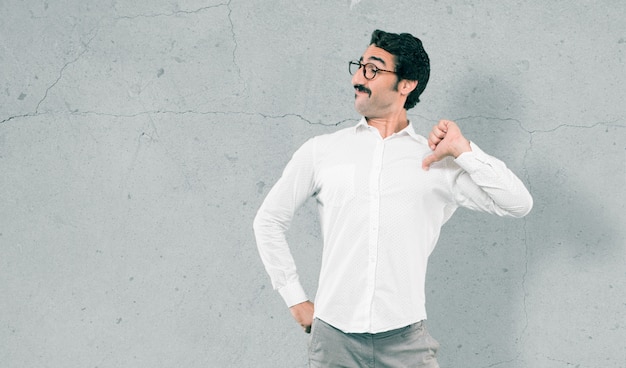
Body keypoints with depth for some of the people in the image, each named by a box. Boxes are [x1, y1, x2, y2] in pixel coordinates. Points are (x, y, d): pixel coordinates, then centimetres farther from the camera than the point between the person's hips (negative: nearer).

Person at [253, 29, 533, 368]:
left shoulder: (437, 162, 4)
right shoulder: (321, 151, 6)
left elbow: (518, 204, -2)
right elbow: (269, 220, 14)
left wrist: (464, 151, -9)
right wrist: (295, 299, 10)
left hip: (405, 340, -1)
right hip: (334, 337, 1)